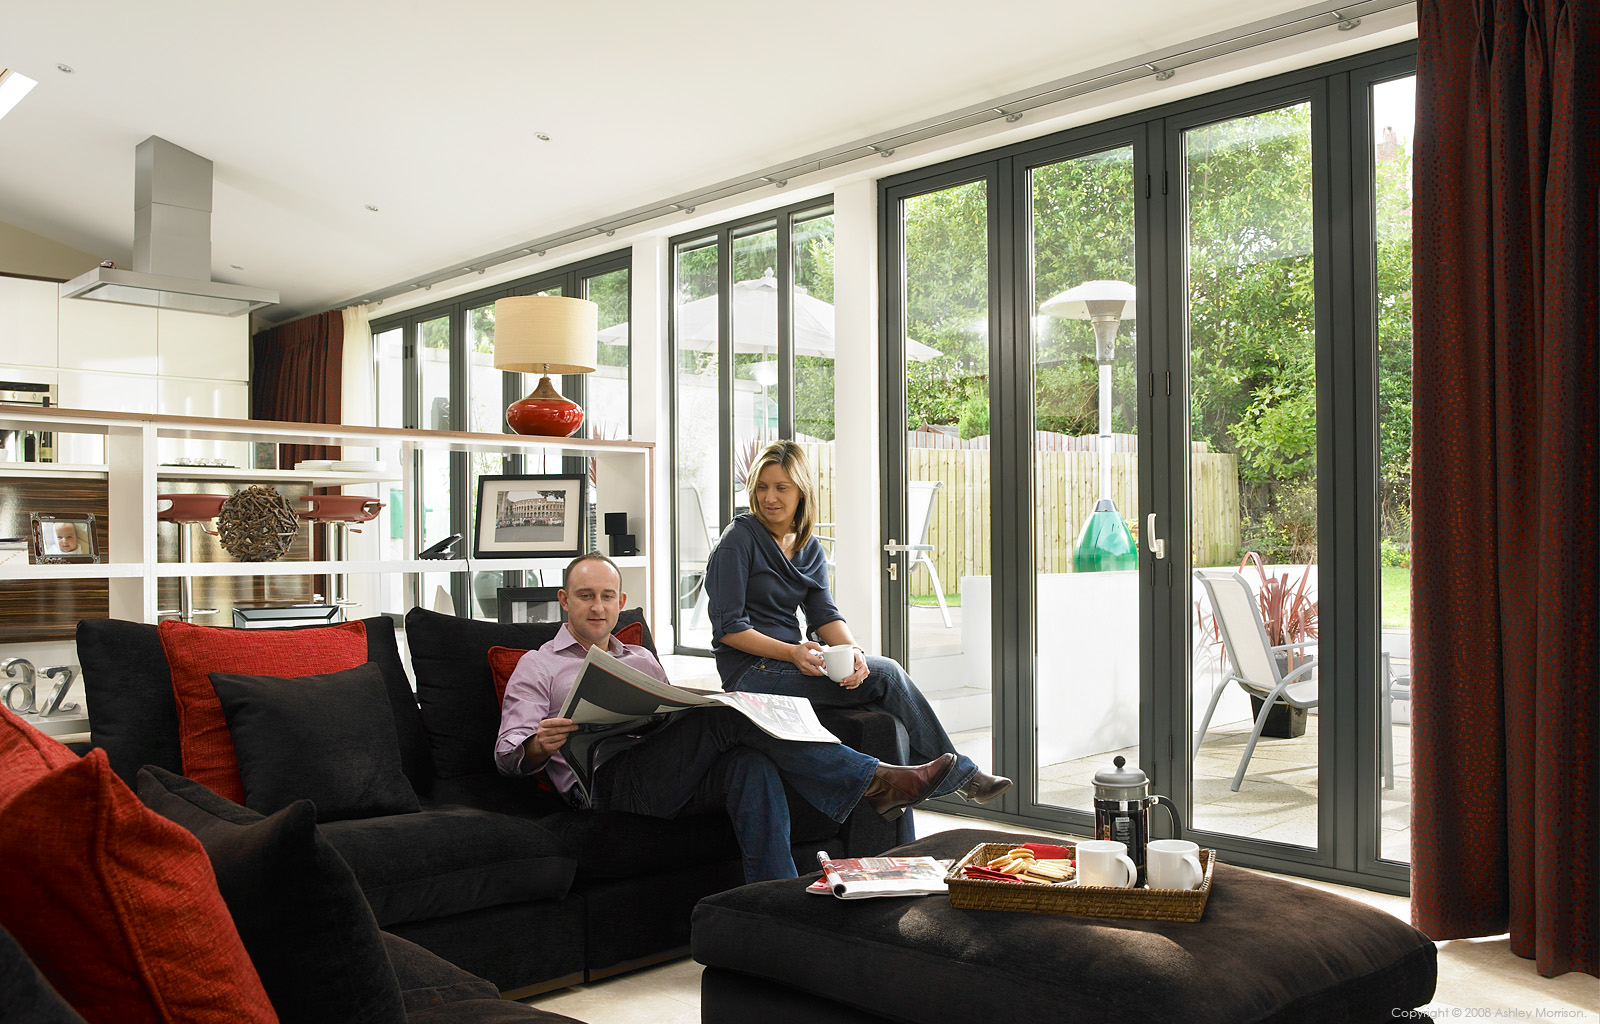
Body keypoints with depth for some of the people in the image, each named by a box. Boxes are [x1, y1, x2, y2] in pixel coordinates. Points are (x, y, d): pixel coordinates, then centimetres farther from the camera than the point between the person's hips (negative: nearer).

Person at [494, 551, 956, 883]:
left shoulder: (641, 659, 31)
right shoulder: (537, 667, 16)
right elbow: (507, 754, 5)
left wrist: (706, 703, -1)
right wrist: (539, 746, -20)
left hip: (676, 778, 5)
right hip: (612, 780, -5)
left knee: (750, 761, -31)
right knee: (729, 713, -28)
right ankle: (872, 781, -30)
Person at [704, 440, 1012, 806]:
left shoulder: (809, 548, 12)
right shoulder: (739, 540, -8)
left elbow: (825, 614, 2)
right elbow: (728, 628, -13)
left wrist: (853, 651, -20)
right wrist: (791, 653, -26)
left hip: (790, 662, 7)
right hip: (751, 671, -7)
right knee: (885, 674, -17)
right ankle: (957, 773, -3)